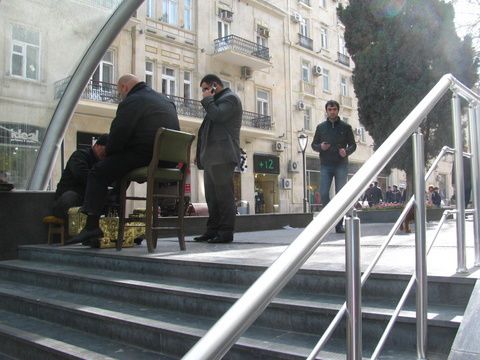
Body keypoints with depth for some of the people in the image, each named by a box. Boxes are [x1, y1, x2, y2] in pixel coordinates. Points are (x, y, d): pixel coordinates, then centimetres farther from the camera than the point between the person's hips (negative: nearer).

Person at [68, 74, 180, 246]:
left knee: (98, 172, 0)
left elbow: (118, 136, -8)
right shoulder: (167, 100, 23)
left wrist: (108, 153, 13)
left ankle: (92, 224, -7)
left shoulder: (130, 102, -5)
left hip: (146, 158, -9)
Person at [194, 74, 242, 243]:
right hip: (212, 156, 10)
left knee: (224, 195, -10)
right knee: (212, 196, 9)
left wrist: (207, 99, -3)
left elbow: (218, 116, -17)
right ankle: (212, 230, 13)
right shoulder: (217, 101, 28)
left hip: (222, 156, -10)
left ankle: (226, 232, -8)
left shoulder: (230, 98, -1)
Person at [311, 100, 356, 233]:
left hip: (341, 165, -1)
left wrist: (346, 151, -14)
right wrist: (320, 147, -10)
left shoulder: (346, 127, 6)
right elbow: (314, 144, 13)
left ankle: (339, 224, 6)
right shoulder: (321, 127, 10)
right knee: (323, 193, -8)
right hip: (325, 165, 1)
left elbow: (353, 145, 8)